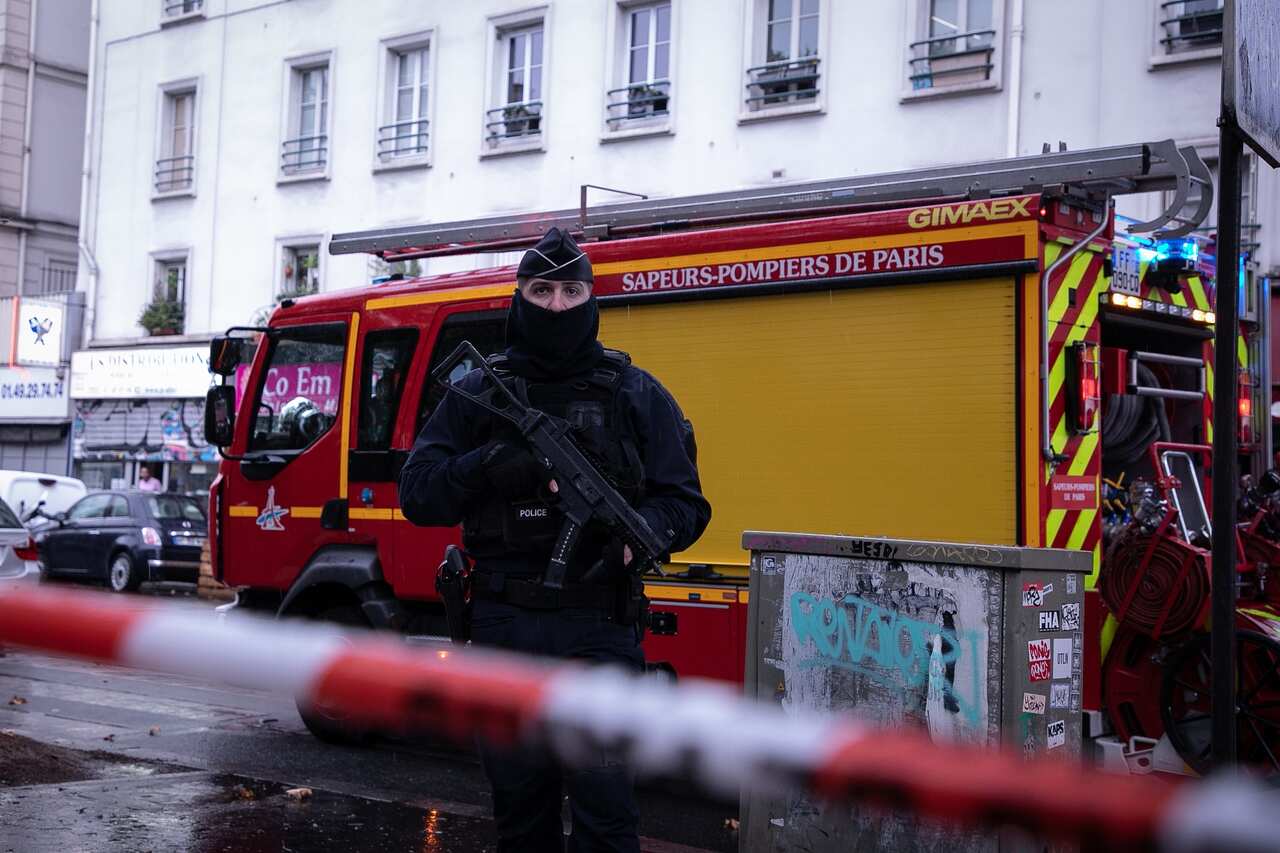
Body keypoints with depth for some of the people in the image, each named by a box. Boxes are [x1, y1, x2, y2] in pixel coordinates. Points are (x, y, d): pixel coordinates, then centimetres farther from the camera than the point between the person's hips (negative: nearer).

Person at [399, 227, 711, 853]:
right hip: (502, 626, 2)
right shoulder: (477, 393, 8)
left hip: (599, 631, -2)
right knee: (518, 802, 13)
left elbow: (685, 502, 2)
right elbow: (417, 492, 2)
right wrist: (492, 469, -15)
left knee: (603, 801, -7)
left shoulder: (637, 395, 6)